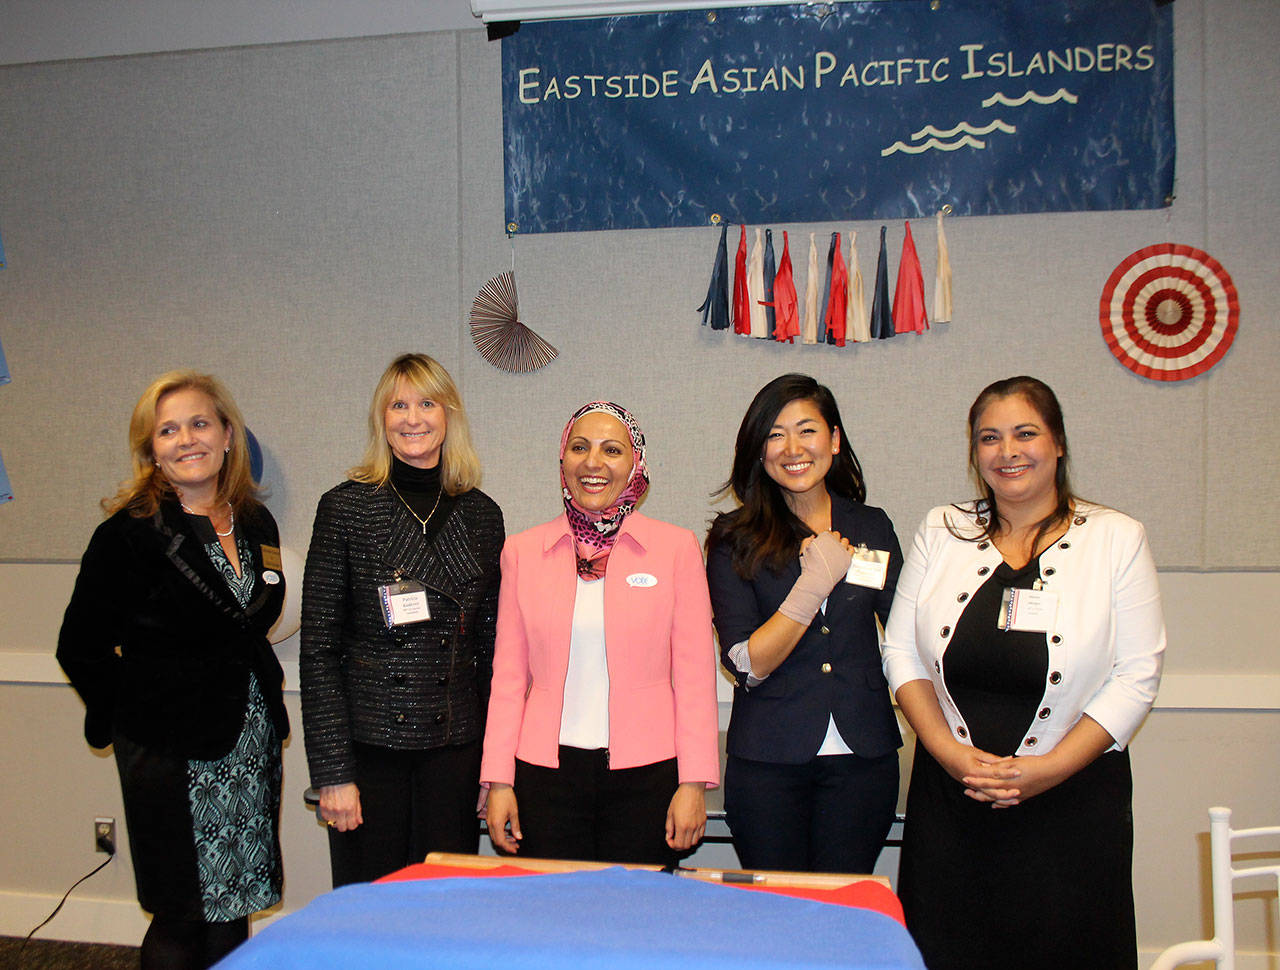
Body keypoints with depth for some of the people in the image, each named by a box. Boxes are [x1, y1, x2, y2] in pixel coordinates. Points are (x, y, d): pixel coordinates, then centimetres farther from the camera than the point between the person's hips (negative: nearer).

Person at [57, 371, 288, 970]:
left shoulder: (255, 523, 8)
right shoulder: (130, 533, -10)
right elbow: (81, 648, -6)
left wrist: (262, 700, 13)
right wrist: (131, 716, -2)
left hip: (251, 742, 6)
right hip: (171, 755, -5)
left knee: (232, 909, 11)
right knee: (183, 920, 1)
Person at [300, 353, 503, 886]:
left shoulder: (482, 515, 6)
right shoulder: (346, 507, -2)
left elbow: (492, 648, 10)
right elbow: (318, 649, -4)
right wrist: (332, 772, -9)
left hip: (454, 748, 2)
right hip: (369, 743, -2)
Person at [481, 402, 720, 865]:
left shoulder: (676, 547, 2)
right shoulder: (523, 551, 7)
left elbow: (695, 674, 1)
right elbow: (508, 675, 9)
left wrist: (694, 783, -3)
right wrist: (499, 780, 4)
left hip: (645, 773, -1)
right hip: (547, 770, 1)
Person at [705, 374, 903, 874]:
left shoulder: (873, 527, 6)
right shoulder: (736, 540, -3)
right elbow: (746, 665, -11)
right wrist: (816, 582, -17)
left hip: (862, 757, 2)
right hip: (767, 761, -2)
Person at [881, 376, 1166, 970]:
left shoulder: (1116, 538, -1)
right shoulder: (941, 533, 5)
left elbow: (1136, 676, -5)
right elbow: (901, 651, 4)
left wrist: (1049, 769, -13)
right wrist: (948, 752, -9)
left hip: (1073, 797, -1)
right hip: (949, 796, 2)